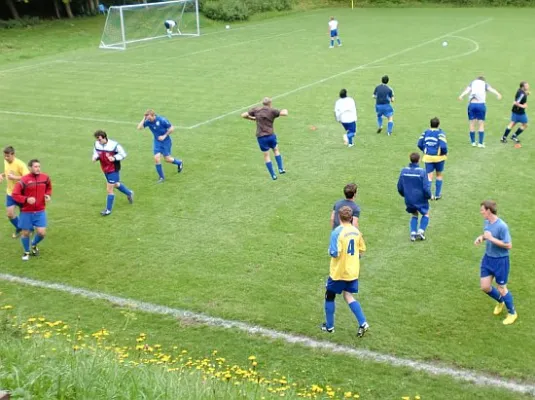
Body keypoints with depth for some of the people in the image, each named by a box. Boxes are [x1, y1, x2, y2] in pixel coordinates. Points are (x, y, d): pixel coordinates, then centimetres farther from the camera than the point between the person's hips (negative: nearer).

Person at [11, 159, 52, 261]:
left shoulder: (45, 178, -5)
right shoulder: (23, 180, -17)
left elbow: (49, 188, 15)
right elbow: (14, 195, -13)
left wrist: (48, 195, -6)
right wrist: (26, 199, -28)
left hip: (40, 211, 2)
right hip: (26, 212, -2)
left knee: (42, 233, -3)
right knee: (25, 233, 8)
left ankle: (34, 245, 31)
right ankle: (26, 252, 34)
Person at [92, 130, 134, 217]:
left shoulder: (114, 145, -25)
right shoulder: (97, 144, -9)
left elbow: (123, 154, -13)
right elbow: (95, 153, 9)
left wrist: (114, 158, -29)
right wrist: (95, 157, -14)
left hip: (113, 170, -7)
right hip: (105, 169, 7)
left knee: (109, 189, -4)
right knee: (116, 184, 26)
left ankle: (108, 210, 10)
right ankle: (129, 193, 53)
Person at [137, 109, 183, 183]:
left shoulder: (162, 120, -22)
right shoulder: (148, 121, -10)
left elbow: (172, 128, -16)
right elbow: (139, 127, -18)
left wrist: (164, 136, -18)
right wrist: (144, 119, -23)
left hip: (166, 141, -4)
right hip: (157, 142, 4)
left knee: (167, 159, 2)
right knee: (156, 158, -9)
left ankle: (179, 162, 36)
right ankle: (161, 177, 6)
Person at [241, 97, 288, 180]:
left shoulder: (256, 110, 3)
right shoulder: (272, 111, -3)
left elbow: (243, 115, 3)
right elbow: (285, 114, -12)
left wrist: (252, 118, 19)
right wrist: (285, 110, 12)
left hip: (260, 137, 1)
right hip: (270, 135, -1)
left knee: (266, 155, 10)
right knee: (276, 150, 25)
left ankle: (273, 175, 11)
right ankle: (281, 169, 22)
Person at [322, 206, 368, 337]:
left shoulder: (337, 232, -19)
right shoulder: (356, 231, 0)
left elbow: (335, 253, -25)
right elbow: (362, 250, 8)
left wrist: (330, 251, -3)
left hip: (338, 272, -5)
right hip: (353, 271, 5)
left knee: (330, 296, 13)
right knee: (348, 296, 14)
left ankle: (329, 326, 23)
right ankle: (363, 323, 0)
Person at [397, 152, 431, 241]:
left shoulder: (404, 171, -5)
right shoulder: (422, 171, -18)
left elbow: (399, 187, 3)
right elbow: (426, 187, -16)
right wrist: (429, 196, 2)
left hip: (409, 200, 4)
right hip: (420, 199, -4)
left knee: (414, 214, 24)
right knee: (426, 214, 20)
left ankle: (413, 233, 10)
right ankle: (421, 231, 3)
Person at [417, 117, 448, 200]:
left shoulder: (426, 132, 3)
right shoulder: (440, 133, -11)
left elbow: (419, 144, 3)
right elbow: (443, 146, -20)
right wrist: (445, 153, -1)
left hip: (428, 157, 2)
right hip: (439, 157, -2)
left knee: (429, 176, 3)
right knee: (439, 175, 17)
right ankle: (437, 195, 22)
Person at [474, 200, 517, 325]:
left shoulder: (502, 226, -26)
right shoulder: (487, 222, -2)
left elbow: (509, 245, -25)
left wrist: (491, 239, -29)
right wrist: (481, 237, -4)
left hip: (500, 260, -7)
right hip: (488, 258, 7)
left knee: (501, 289, 7)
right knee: (485, 287, 11)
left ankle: (512, 313, 29)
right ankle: (500, 301, 41)